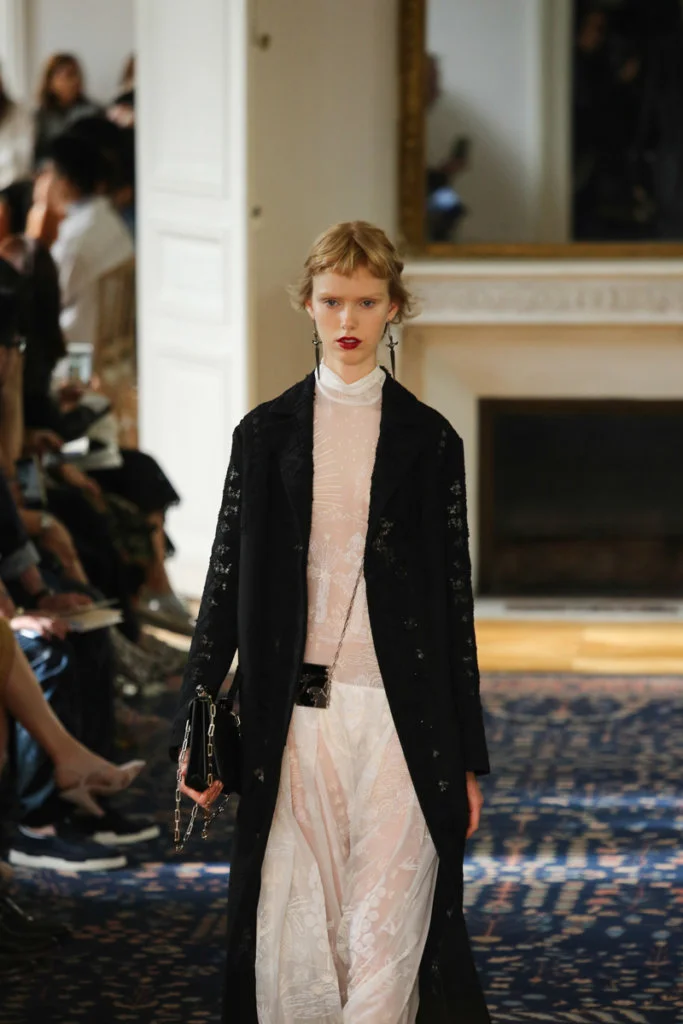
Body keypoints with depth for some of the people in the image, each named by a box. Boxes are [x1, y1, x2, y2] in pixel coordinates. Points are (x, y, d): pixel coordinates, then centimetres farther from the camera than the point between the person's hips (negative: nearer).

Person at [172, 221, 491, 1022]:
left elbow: (455, 596, 6)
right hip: (295, 716, 1)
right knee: (291, 939, 1)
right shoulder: (267, 433, 8)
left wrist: (467, 756, 4)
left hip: (399, 718, -1)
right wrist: (194, 726, 5)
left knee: (387, 934, -5)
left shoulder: (427, 439, 5)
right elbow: (227, 578, 9)